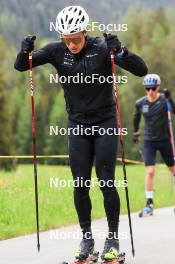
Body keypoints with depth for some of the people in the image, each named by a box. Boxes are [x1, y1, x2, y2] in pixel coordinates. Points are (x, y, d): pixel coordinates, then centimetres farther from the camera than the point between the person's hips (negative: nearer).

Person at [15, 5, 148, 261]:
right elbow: (20, 67, -1)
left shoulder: (102, 48, -16)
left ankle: (113, 239, 8)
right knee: (80, 185, 0)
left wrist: (120, 51, -37)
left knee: (106, 183, -6)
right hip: (77, 125, 3)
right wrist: (25, 52, -24)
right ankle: (86, 238, 14)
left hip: (105, 123, -3)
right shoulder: (57, 51, -7)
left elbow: (142, 70, -20)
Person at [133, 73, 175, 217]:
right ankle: (149, 204, -12)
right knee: (150, 171, -13)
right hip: (149, 141, 1)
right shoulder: (140, 103, -3)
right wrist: (135, 132, 27)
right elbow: (137, 117, 17)